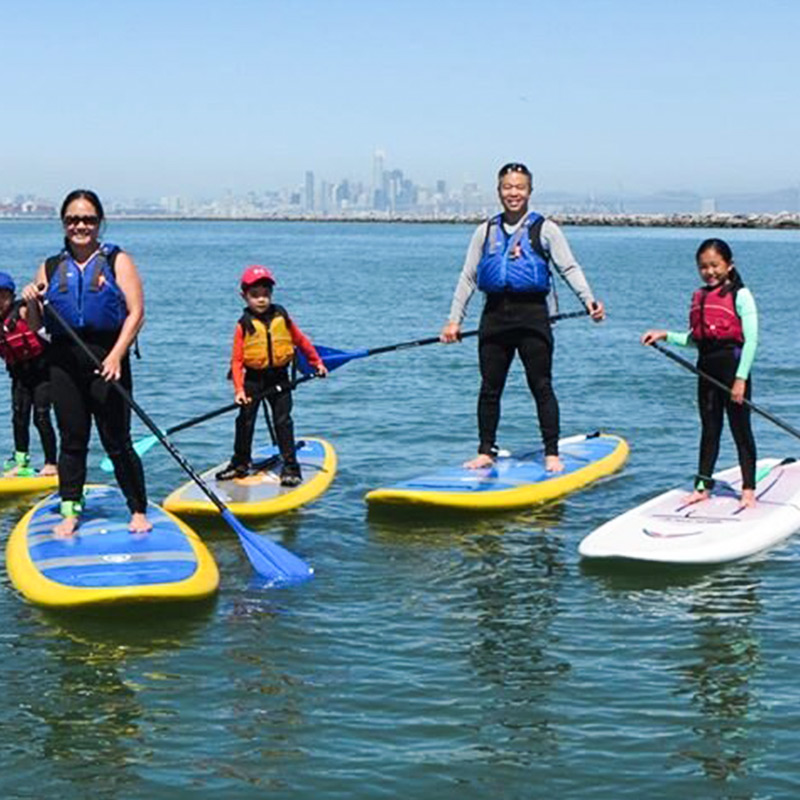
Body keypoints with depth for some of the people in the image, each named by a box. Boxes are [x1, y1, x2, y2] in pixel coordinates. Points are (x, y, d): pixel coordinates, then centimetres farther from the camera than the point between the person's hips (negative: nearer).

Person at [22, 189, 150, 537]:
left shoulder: (117, 262, 2)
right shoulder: (50, 268, 12)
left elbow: (136, 312, -6)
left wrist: (116, 355, -17)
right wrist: (30, 302, -8)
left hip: (108, 359, -3)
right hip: (64, 362, 3)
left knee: (117, 442, -1)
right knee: (72, 441, 9)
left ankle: (139, 511, 10)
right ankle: (70, 511, 17)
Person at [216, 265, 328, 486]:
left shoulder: (281, 317, 0)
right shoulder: (244, 325, -8)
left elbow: (301, 340, 13)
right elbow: (237, 360, -12)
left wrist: (317, 363, 15)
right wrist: (239, 390, -21)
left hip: (279, 378, 1)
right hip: (253, 379, -1)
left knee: (283, 421, 0)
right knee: (245, 421, 7)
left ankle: (290, 467, 3)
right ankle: (240, 464, 21)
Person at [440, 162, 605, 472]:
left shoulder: (544, 229, 4)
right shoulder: (486, 231, 14)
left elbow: (569, 268, 0)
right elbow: (467, 277, 15)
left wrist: (589, 301, -15)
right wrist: (454, 319, 10)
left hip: (532, 315, -3)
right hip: (495, 315, 3)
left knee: (541, 386, -2)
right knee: (489, 388, 7)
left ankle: (552, 454, 5)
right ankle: (485, 452, 17)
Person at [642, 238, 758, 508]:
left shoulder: (740, 295, -8)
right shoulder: (699, 297, 12)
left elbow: (751, 339, -12)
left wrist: (741, 378, -17)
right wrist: (665, 335, 5)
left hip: (732, 365, -6)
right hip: (707, 367, 6)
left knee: (741, 430, 1)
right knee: (709, 429, 13)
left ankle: (749, 489, 8)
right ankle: (703, 485, 18)